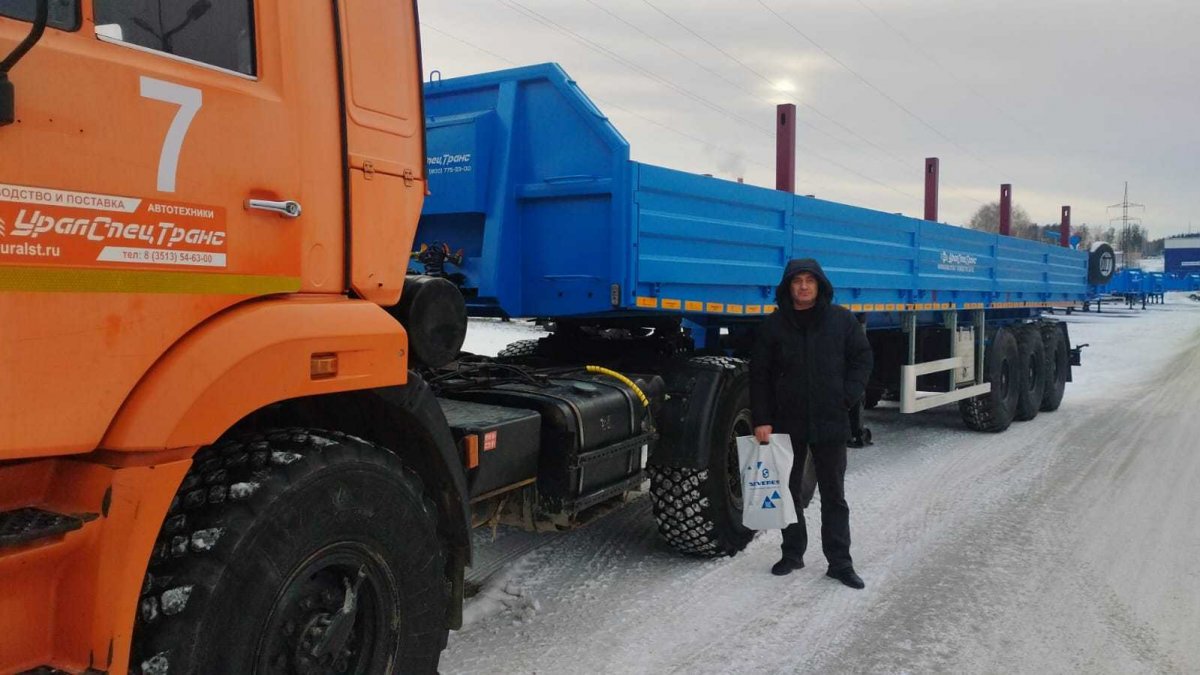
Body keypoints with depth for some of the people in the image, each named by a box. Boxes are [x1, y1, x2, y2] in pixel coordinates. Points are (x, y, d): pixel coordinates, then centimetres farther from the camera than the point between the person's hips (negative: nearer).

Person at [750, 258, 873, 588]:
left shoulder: (842, 320, 1)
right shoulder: (772, 326, 0)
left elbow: (862, 359, 7)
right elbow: (760, 375, -1)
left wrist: (848, 396, -6)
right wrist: (762, 420, -6)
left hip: (830, 424, 0)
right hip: (787, 424, 1)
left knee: (834, 495, 7)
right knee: (788, 492, 12)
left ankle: (840, 562, 14)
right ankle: (792, 553, 26)